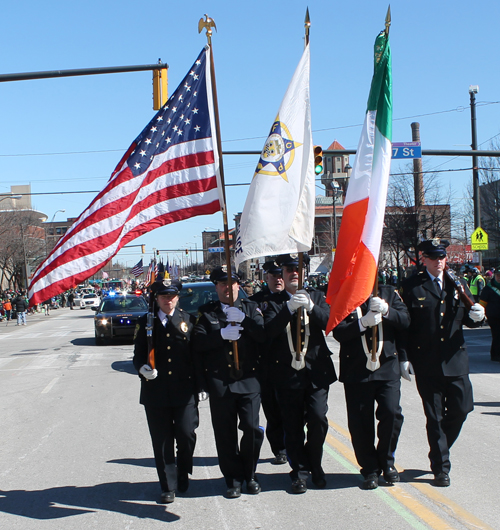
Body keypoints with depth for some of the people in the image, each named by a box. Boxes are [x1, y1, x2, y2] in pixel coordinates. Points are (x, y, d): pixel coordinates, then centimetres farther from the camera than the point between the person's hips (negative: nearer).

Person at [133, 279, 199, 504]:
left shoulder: (188, 320, 7)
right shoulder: (145, 323, 7)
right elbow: (138, 355, 7)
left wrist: (199, 383, 0)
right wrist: (142, 368, -14)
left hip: (185, 390, 0)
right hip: (155, 391, 1)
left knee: (186, 434, -4)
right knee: (162, 441, 4)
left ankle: (183, 475, 23)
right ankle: (168, 486, 16)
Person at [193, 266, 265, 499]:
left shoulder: (250, 308, 11)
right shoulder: (206, 312, 9)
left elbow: (264, 335, -4)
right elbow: (198, 342, -5)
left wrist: (244, 319, -16)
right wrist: (221, 334, -18)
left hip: (248, 380, 0)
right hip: (219, 382, 0)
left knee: (252, 428, -7)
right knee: (225, 434, 4)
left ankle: (249, 475, 15)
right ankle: (233, 479, 18)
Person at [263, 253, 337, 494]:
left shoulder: (317, 297, 10)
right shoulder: (274, 302, 5)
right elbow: (269, 331, -11)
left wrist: (311, 307, -21)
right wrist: (289, 308, -23)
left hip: (316, 371, 0)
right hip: (288, 373, 0)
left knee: (318, 418, -12)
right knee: (293, 426, 3)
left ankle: (315, 465, 12)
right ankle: (300, 471, 18)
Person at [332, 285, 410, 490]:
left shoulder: (389, 293, 11)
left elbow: (405, 321, 2)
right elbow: (338, 332, -9)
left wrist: (386, 310, -15)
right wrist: (362, 323, -23)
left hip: (387, 367, 1)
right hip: (356, 371, -1)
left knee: (391, 413, -10)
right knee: (360, 421, 0)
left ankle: (387, 461, 13)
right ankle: (370, 469, 17)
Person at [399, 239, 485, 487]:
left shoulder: (457, 284, 10)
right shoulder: (412, 286, -3)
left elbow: (465, 318, 16)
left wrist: (475, 316, -8)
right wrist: (403, 356, -10)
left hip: (455, 359, 3)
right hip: (427, 362, -3)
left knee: (461, 408, 3)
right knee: (435, 417, 3)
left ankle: (440, 449, 29)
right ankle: (440, 467, 14)